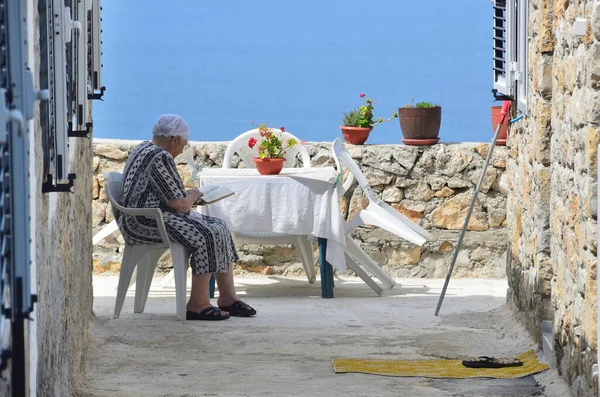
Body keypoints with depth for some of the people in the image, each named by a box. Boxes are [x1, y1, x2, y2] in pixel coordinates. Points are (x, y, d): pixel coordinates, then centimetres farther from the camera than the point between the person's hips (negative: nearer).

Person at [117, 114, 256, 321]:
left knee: (220, 228, 4)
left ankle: (228, 297, 2)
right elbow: (180, 204, -19)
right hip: (145, 222, -11)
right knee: (207, 236, -23)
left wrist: (187, 196, 14)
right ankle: (197, 304, -18)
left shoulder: (145, 148, 17)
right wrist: (193, 196, 2)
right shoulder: (160, 158, -18)